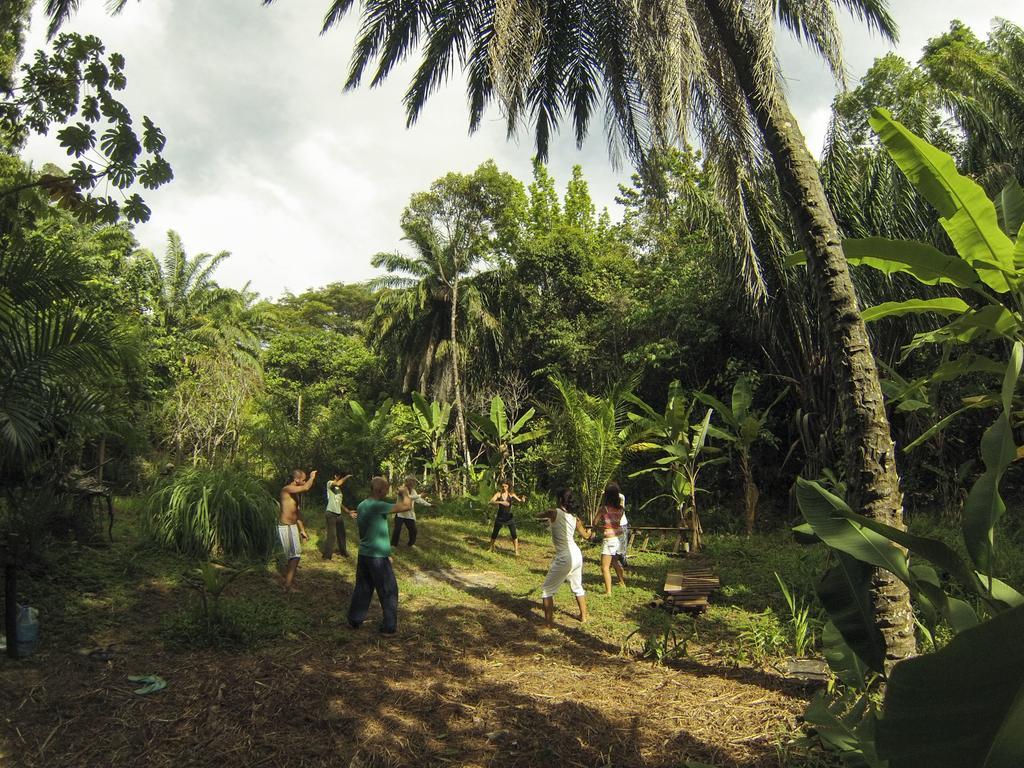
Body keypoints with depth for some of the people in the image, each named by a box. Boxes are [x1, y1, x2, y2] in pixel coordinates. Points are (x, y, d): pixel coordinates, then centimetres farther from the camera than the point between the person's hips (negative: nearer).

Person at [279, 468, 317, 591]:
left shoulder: (296, 494, 11)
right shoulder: (287, 489, -18)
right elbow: (306, 488, -35)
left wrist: (302, 530, 21)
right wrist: (312, 477, -15)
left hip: (293, 526, 10)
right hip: (285, 527, -10)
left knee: (292, 555, 20)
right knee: (295, 555, -10)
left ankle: (289, 579, 36)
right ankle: (288, 586, -5)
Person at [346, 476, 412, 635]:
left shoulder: (361, 506, 6)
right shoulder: (377, 506, -20)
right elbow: (407, 506, -24)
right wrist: (403, 494, -4)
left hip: (364, 554, 8)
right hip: (378, 556, -8)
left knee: (362, 588, 17)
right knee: (389, 592, 4)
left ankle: (355, 621, 24)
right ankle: (389, 627, 9)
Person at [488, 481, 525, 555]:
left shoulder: (511, 495, -5)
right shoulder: (498, 494, -6)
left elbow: (520, 501, -14)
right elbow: (490, 502, -20)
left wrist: (522, 500, -39)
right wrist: (500, 502, -35)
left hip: (509, 517, -1)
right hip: (500, 517, 1)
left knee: (513, 534, -11)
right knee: (494, 533, 12)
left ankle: (517, 551, -5)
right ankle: (491, 548, 37)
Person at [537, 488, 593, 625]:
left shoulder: (554, 513, -11)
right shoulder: (574, 516, 6)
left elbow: (539, 515, 10)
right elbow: (586, 535, 18)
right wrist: (591, 533, 42)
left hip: (564, 558, -7)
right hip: (577, 555, 7)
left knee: (547, 590, 5)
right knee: (577, 587, 27)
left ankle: (548, 622, 3)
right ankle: (583, 616, 39)